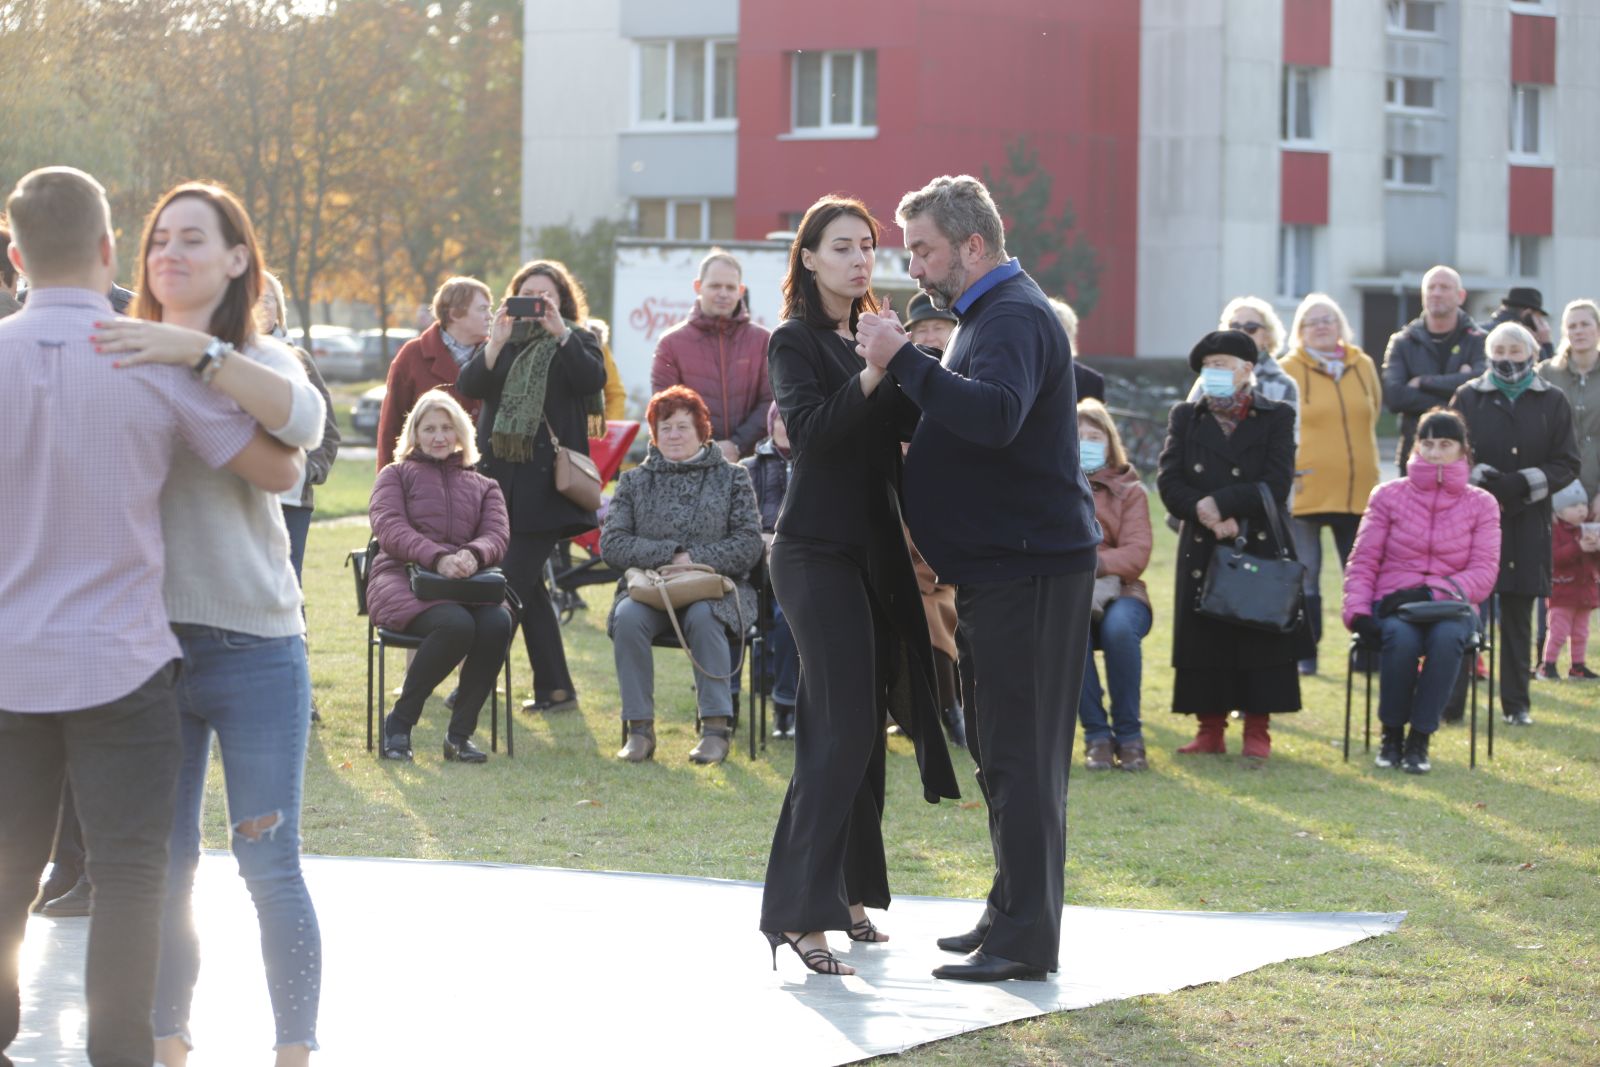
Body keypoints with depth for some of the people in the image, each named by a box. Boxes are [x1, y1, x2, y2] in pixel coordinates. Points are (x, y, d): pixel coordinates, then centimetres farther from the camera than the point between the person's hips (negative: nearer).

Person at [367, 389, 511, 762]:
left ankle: (460, 733, -21)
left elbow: (497, 535, 7)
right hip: (402, 580, -3)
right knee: (456, 624, -37)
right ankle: (399, 723, -20)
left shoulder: (483, 486, 26)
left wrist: (473, 555, -19)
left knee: (498, 622, -32)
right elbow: (389, 528, -2)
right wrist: (438, 558, -21)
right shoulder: (396, 475, 17)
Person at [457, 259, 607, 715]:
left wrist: (561, 333, -20)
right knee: (528, 584, 7)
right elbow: (467, 386, -1)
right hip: (500, 474, 5)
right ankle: (555, 689, 12)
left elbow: (593, 380, -14)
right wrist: (495, 344, -16)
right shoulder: (504, 341, 15)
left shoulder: (577, 341, 7)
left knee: (517, 580, -11)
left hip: (547, 480, -5)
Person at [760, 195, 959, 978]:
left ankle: (848, 896, 19)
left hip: (873, 552, 7)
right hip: (819, 554, -7)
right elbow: (809, 429, -21)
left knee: (863, 731, 10)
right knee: (841, 731, -13)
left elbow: (907, 428, 5)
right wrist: (869, 378, -34)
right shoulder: (796, 341, -5)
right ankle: (798, 913, -13)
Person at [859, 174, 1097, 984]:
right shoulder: (988, 314, 19)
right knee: (999, 749, 16)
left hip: (1028, 569, -11)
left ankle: (1023, 936, -8)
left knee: (1018, 755, -9)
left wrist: (903, 362, -33)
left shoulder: (1014, 318, -16)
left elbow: (996, 415, -35)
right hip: (999, 564, 11)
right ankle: (1011, 915, 24)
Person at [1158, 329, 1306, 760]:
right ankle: (1210, 730, 8)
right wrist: (1208, 516, -15)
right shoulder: (1185, 418, 10)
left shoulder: (1276, 418, 3)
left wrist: (1218, 504, -15)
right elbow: (1169, 482, 0)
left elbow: (1276, 485, -9)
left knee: (1261, 639, -2)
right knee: (1204, 639, 1)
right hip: (1202, 551, 2)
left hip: (1261, 547, -2)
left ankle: (1258, 732, 3)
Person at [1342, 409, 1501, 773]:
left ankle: (1419, 739, -25)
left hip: (1451, 606, 0)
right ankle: (1392, 734, -17)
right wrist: (1357, 612, -11)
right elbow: (1362, 563, 7)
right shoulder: (1389, 496, 9)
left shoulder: (1481, 504, 9)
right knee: (1401, 637, -37)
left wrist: (1430, 593, -17)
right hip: (1393, 606, 0)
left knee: (1446, 638, -38)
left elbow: (1484, 573, -2)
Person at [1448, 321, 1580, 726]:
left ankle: (1516, 704, 11)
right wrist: (1482, 479, -15)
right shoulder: (1468, 397, 6)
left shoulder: (1552, 402, 6)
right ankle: (1451, 703, -5)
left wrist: (1523, 483, -12)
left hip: (1527, 524, 1)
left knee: (1518, 615, 5)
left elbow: (1566, 465, 4)